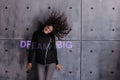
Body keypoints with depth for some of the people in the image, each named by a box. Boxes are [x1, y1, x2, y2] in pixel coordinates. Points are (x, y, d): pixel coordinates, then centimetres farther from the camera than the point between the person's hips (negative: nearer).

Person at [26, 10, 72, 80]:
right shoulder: (36, 34, -4)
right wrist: (29, 61, -1)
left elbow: (54, 50, 4)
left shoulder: (52, 37, -2)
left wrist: (57, 63, 9)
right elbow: (32, 48, -2)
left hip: (51, 62, 0)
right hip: (40, 63, 1)